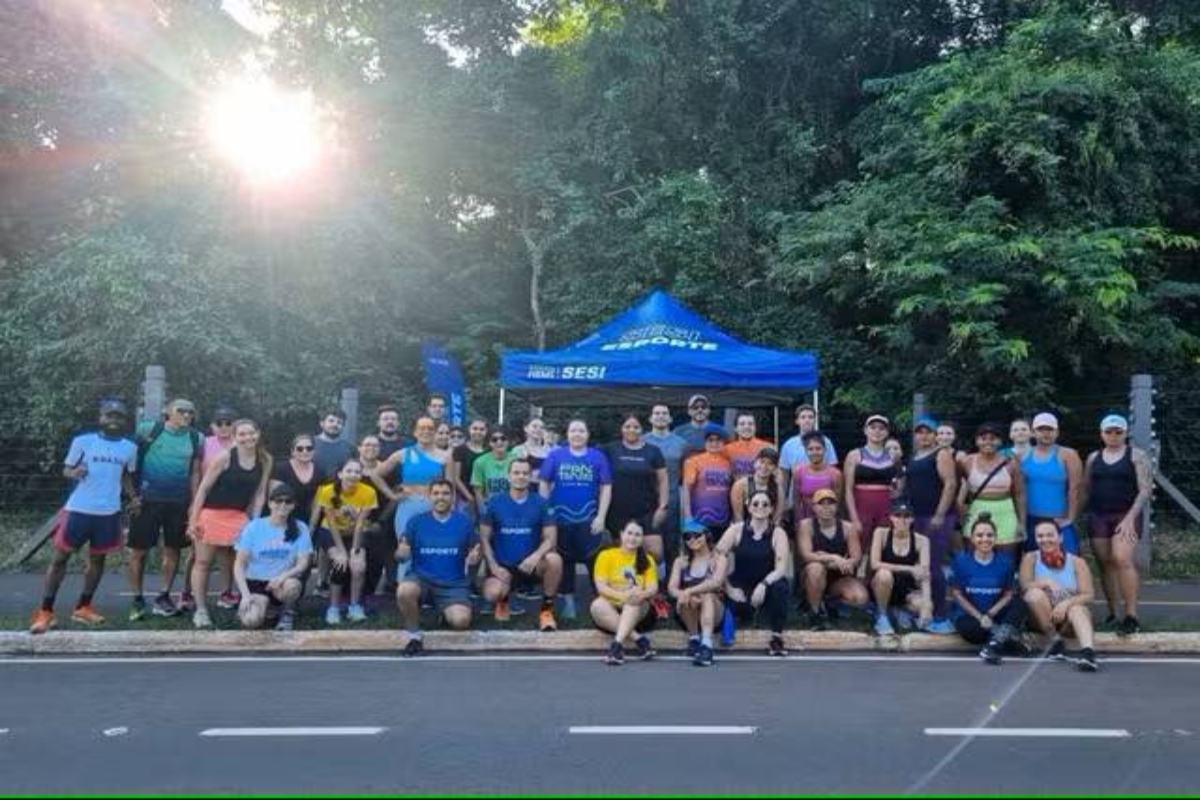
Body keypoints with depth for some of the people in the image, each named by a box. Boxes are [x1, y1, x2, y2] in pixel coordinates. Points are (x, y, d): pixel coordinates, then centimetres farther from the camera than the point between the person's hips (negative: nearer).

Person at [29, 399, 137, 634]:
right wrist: (74, 473, -21)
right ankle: (45, 611, 10)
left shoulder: (130, 448, 4)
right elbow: (66, 469, 2)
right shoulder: (83, 441, -5)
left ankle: (83, 607, 25)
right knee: (61, 557, 3)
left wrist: (132, 497, -1)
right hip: (78, 509, -3)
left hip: (109, 512, 3)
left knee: (97, 559, 11)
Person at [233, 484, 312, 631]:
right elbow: (239, 564, -5)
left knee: (291, 585, -36)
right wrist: (245, 594, -19)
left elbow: (303, 563, -8)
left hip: (283, 583, 0)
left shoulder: (300, 528, -3)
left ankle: (288, 613, -2)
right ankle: (262, 605, 9)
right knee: (251, 621, -28)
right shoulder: (253, 527, -4)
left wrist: (283, 576, -28)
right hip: (255, 582, 0)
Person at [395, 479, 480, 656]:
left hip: (453, 584, 0)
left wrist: (474, 558, -16)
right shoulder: (416, 521, 0)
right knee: (404, 592, -34)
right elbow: (401, 556, 1)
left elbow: (474, 552, 8)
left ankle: (447, 613, 16)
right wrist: (401, 554, -23)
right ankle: (415, 637, -9)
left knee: (461, 621, -24)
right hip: (421, 577, 0)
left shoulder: (465, 521, 0)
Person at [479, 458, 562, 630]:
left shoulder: (541, 503, -2)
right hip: (503, 565, 0)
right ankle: (503, 602, 13)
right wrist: (493, 566, -11)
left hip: (531, 563, 0)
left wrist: (536, 556, -26)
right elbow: (484, 538, 1)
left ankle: (547, 609, -8)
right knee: (492, 594, -30)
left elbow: (551, 538, -6)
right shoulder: (494, 502, -2)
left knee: (554, 559, -32)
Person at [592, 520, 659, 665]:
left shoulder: (647, 560, 8)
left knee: (636, 600, -32)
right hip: (611, 610, -1)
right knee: (597, 605, -33)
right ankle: (639, 638, -32)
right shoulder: (606, 555, 2)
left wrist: (641, 594, -31)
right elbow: (601, 587, -10)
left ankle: (617, 644, -42)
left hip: (638, 611, 1)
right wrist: (623, 595, -29)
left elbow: (653, 588, -6)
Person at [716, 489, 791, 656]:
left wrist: (763, 584, -32)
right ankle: (746, 606, 10)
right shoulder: (736, 529, -4)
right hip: (740, 587, 0)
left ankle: (777, 637, -16)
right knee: (740, 609, -32)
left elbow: (781, 568, -15)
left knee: (780, 587, -33)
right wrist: (728, 588, -19)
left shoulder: (778, 533, -5)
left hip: (766, 585, 0)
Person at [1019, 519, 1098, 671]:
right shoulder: (1031, 558, 1)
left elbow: (1089, 595, -9)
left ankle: (1088, 651, -58)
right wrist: (1045, 582, -29)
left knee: (1076, 609, -33)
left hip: (1070, 619, 0)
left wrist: (1066, 603, -27)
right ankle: (1055, 640, -18)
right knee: (1035, 593, -28)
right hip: (1042, 617, 1)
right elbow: (1025, 586, -12)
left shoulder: (1077, 562, -1)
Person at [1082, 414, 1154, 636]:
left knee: (1122, 559, -20)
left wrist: (1130, 518, -15)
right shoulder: (1093, 458, 13)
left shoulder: (1137, 455, 1)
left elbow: (1146, 490, -6)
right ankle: (1112, 614, 11)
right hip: (1098, 517, 4)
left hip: (1126, 516, -4)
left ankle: (1131, 616, -15)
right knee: (1106, 564, 3)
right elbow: (1086, 490, 15)